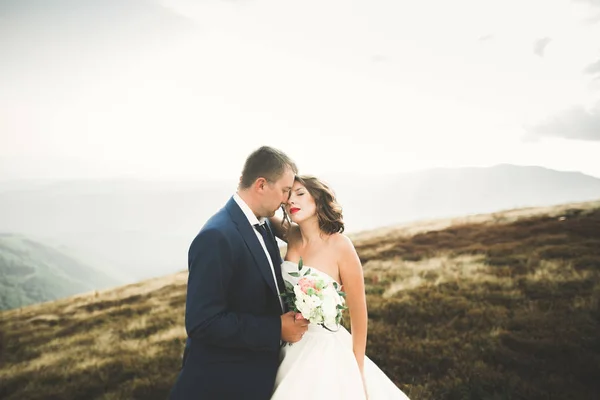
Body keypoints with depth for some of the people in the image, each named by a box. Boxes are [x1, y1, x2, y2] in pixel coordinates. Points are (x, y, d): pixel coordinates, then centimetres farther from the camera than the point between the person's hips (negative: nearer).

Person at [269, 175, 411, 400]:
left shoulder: (339, 245, -18)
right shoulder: (293, 236, -4)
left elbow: (358, 313, -12)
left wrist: (358, 373, -7)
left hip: (324, 349, -5)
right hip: (291, 346, 5)